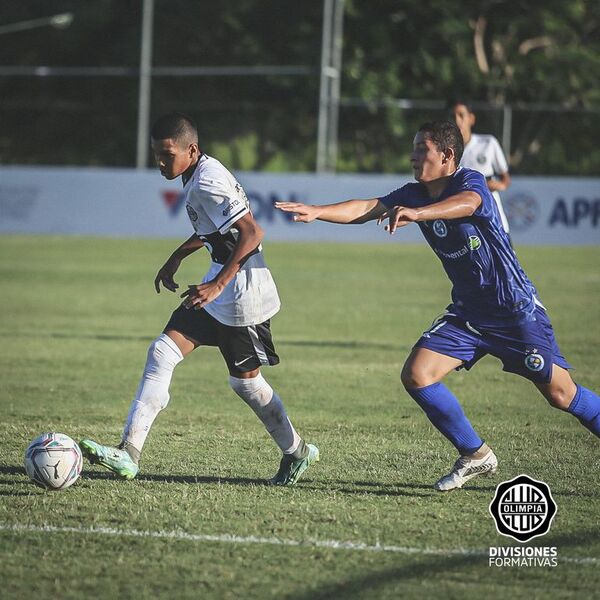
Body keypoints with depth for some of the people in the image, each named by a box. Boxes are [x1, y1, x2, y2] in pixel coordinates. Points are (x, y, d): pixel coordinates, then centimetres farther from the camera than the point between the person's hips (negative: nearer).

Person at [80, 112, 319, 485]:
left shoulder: (208, 182, -23)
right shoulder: (196, 175, 7)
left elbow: (252, 233, -29)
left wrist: (218, 284, -32)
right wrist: (176, 258, 30)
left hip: (242, 295, -9)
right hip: (220, 291, 9)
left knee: (245, 380, 5)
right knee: (162, 353, -1)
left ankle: (298, 452, 27)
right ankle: (129, 453, -6)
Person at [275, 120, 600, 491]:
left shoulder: (471, 182, -16)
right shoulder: (415, 195, 3)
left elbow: (466, 203, -40)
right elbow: (367, 209, -7)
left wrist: (416, 214, -57)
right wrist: (317, 212, -23)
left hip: (516, 310, -6)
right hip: (467, 312, 6)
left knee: (560, 394, -7)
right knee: (417, 376, -10)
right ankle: (475, 456, 5)